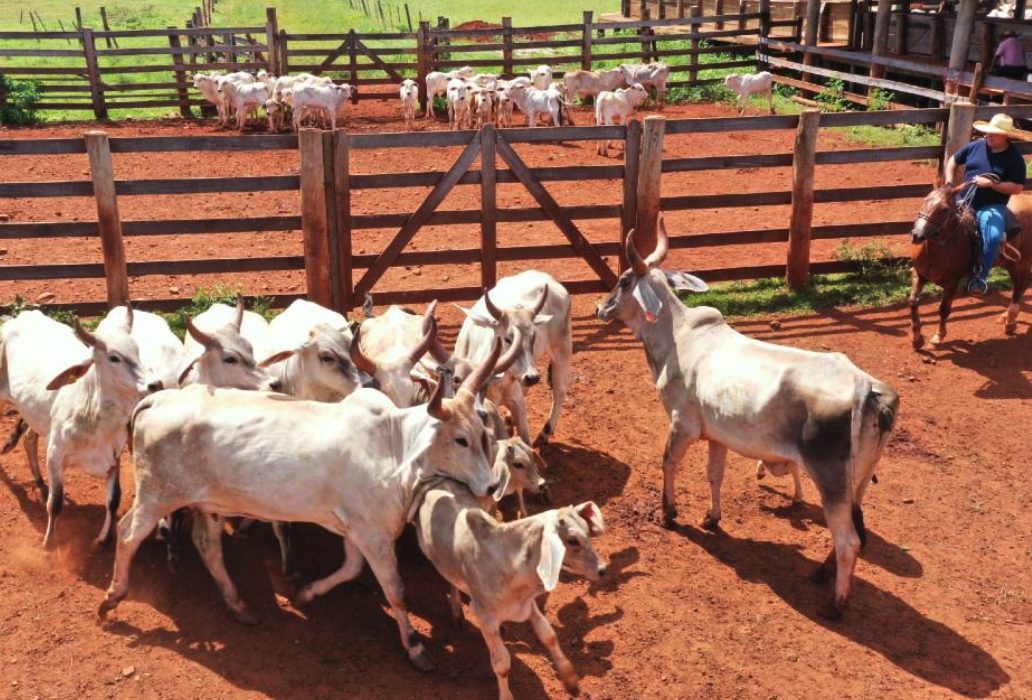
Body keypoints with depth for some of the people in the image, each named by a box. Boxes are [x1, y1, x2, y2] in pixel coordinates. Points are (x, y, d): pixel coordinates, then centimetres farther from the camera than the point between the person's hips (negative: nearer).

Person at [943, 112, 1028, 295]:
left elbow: (1017, 187, -12)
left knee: (993, 237, -29)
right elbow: (953, 161, 16)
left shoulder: (1014, 158, -8)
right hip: (964, 201, 4)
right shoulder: (976, 146, 2)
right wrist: (949, 184, 4)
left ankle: (979, 276, -13)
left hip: (992, 207, -4)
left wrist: (991, 183, -22)